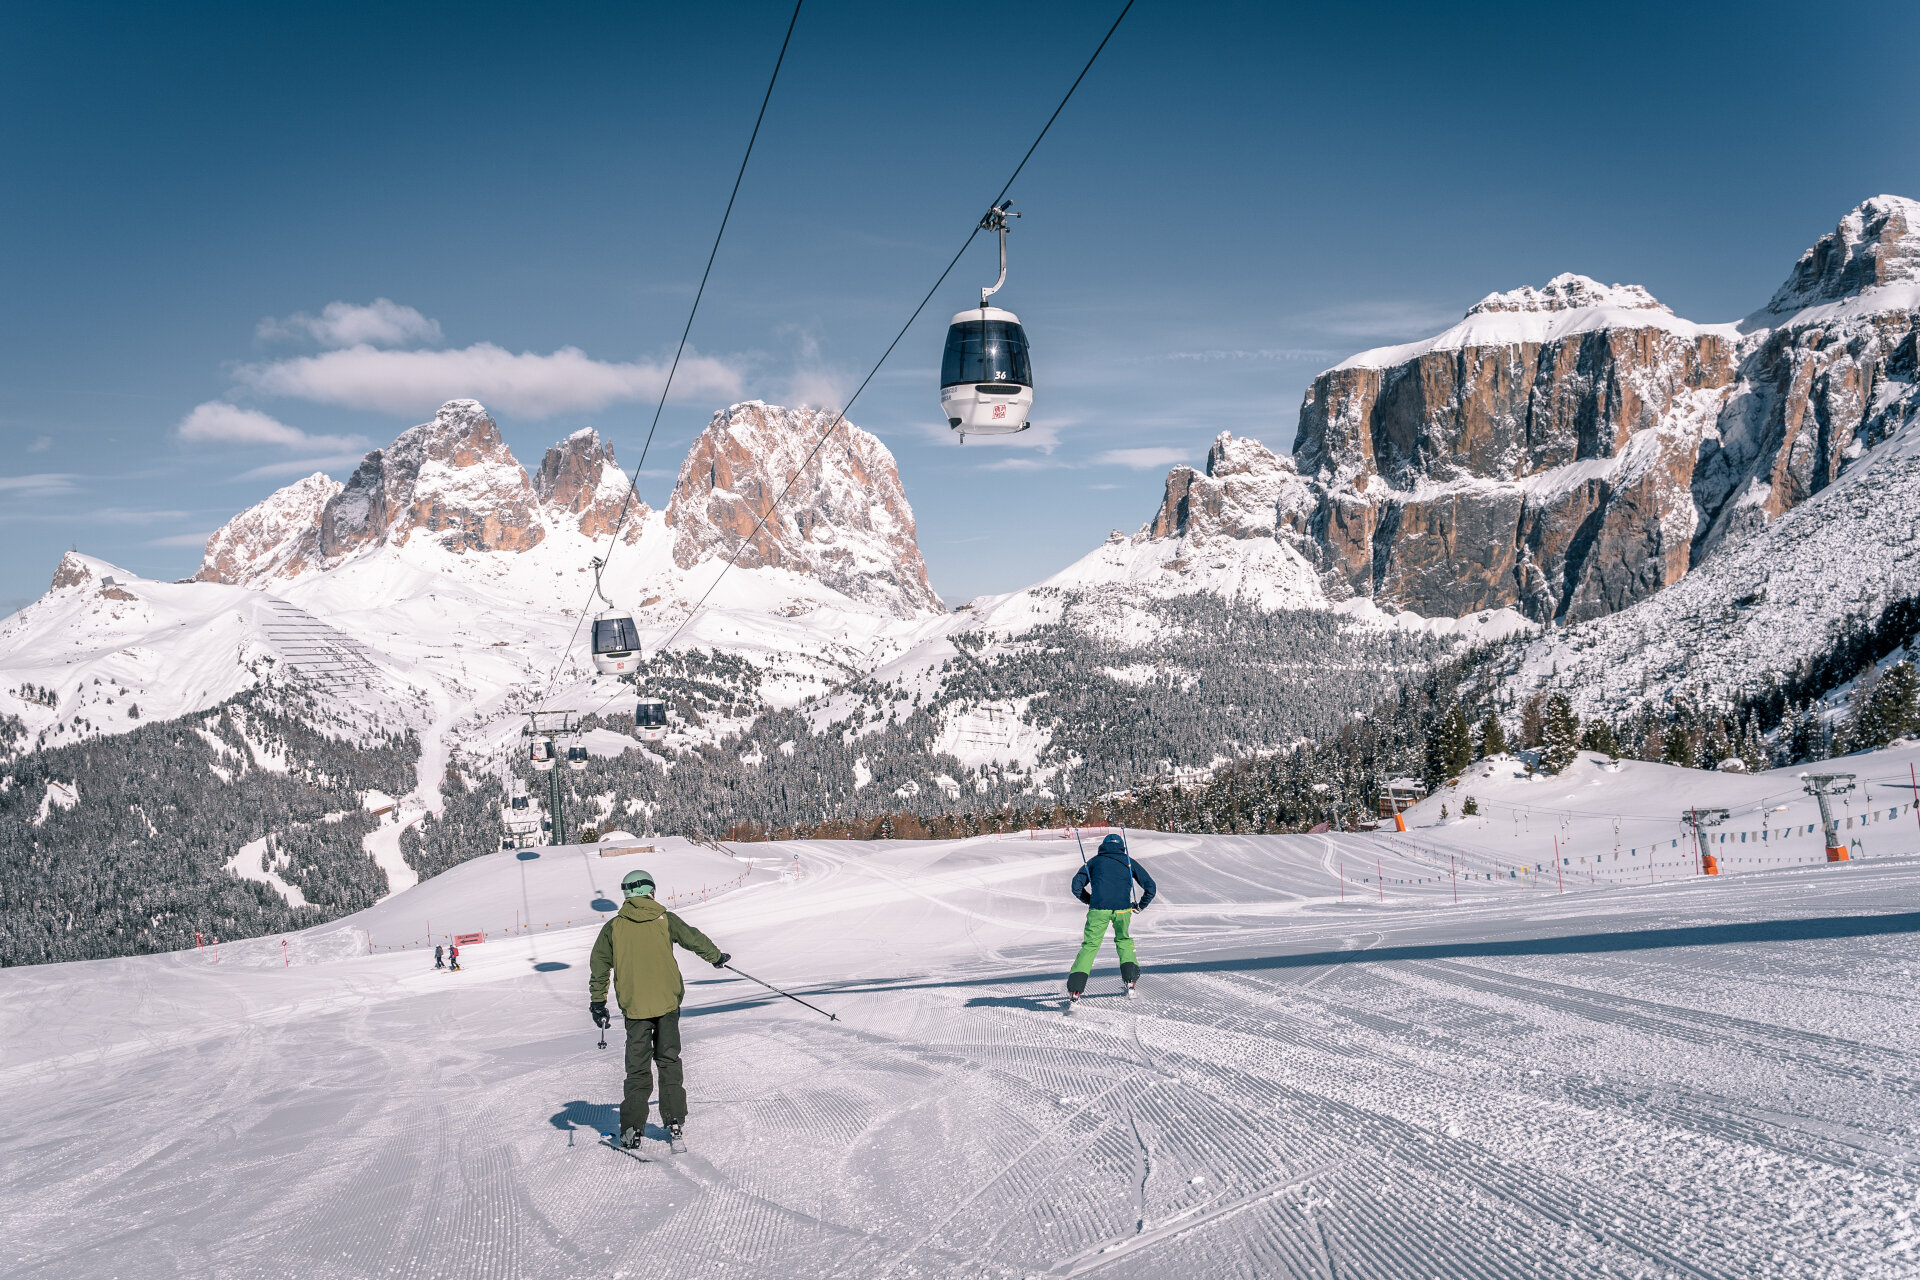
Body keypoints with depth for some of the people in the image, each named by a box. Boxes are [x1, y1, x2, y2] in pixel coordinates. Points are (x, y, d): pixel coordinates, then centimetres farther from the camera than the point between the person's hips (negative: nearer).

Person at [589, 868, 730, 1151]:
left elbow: (599, 967, 4)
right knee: (669, 1061, 13)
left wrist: (597, 1003, 13)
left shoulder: (613, 927, 1)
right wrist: (717, 957, 27)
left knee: (637, 1067, 6)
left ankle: (633, 1129, 0)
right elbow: (695, 939, 8)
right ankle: (675, 1122, 10)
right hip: (667, 1002, 0)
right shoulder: (665, 919, -1)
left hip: (634, 1006, 0)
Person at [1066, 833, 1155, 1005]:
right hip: (1122, 910, 1)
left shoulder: (1095, 861, 19)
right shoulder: (1128, 862, 20)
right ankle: (1130, 981, 10)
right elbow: (1150, 886, 16)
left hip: (1098, 909, -1)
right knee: (1124, 941, 26)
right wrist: (1140, 906, 29)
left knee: (1089, 946, 5)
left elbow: (1077, 886, 12)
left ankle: (1074, 991, -9)